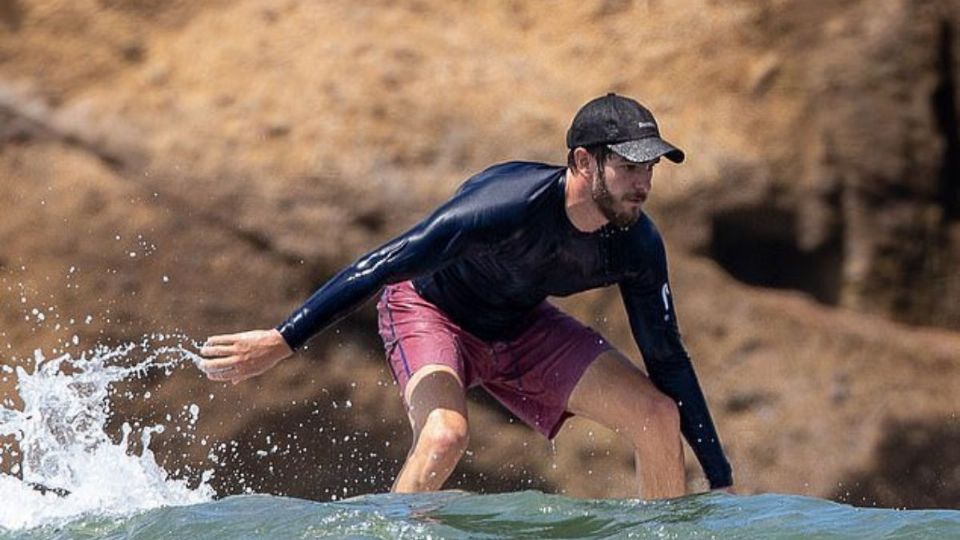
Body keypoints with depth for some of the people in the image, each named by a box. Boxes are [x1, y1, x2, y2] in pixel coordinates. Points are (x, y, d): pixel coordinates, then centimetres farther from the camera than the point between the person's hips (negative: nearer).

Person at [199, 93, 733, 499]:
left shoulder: (638, 246, -19)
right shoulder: (510, 203, -38)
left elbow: (668, 360, -8)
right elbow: (382, 265, -35)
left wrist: (721, 480, -6)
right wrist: (283, 340, -37)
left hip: (522, 326, 6)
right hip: (430, 308, -5)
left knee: (659, 416, -8)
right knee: (445, 435, -35)